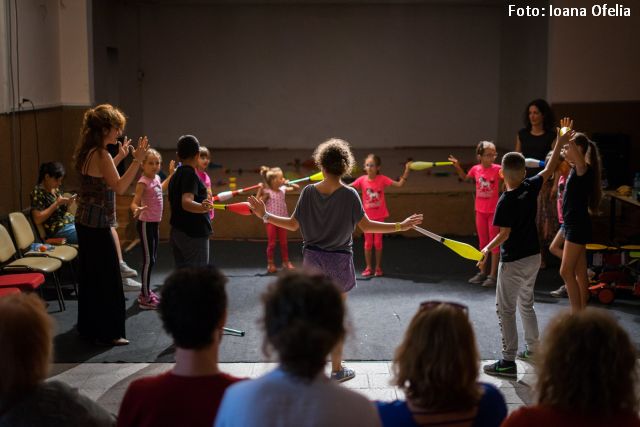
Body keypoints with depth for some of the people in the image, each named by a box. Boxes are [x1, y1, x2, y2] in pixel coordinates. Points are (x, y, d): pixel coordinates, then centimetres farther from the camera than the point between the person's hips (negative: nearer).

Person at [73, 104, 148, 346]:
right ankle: (108, 333, 6)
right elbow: (119, 187, -22)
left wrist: (120, 157, 22)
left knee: (90, 275, 18)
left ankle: (89, 327, 28)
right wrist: (137, 160, -24)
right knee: (108, 279, -1)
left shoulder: (87, 153, 10)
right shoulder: (101, 155, -19)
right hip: (98, 225, -10)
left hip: (85, 222, 10)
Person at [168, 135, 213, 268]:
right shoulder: (190, 174, -14)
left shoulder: (175, 176, 13)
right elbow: (186, 203, -29)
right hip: (193, 234, -9)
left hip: (177, 232, 9)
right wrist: (202, 207, -49)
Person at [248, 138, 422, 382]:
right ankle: (337, 369, 18)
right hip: (338, 261, -3)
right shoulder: (349, 194, -14)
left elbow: (293, 224, -4)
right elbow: (366, 226, -14)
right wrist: (400, 226, -9)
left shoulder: (309, 192, -6)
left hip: (312, 258, 3)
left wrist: (265, 216, 6)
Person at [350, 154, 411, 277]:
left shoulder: (382, 179, -10)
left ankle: (378, 267, 16)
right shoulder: (362, 180, -8)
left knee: (378, 242, 6)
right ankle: (368, 268, 16)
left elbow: (399, 184, -12)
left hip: (379, 216, -1)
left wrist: (406, 171, -21)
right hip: (367, 216, 1)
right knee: (368, 242, 7)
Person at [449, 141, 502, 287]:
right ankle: (482, 272, 27)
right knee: (483, 242, 15)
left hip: (494, 211, -4)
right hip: (480, 211, 4)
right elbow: (465, 178, 18)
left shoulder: (497, 169, -13)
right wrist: (457, 167, 6)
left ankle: (493, 275, 10)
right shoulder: (476, 169, -2)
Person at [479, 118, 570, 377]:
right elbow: (549, 169, 12)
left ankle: (508, 361, 0)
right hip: (533, 256, 7)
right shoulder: (531, 188, -3)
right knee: (526, 304, 22)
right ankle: (533, 351, 32)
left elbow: (504, 235, -20)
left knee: (506, 309, 0)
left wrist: (487, 249, -8)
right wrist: (560, 141, 19)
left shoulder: (505, 202, -20)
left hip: (513, 262, -7)